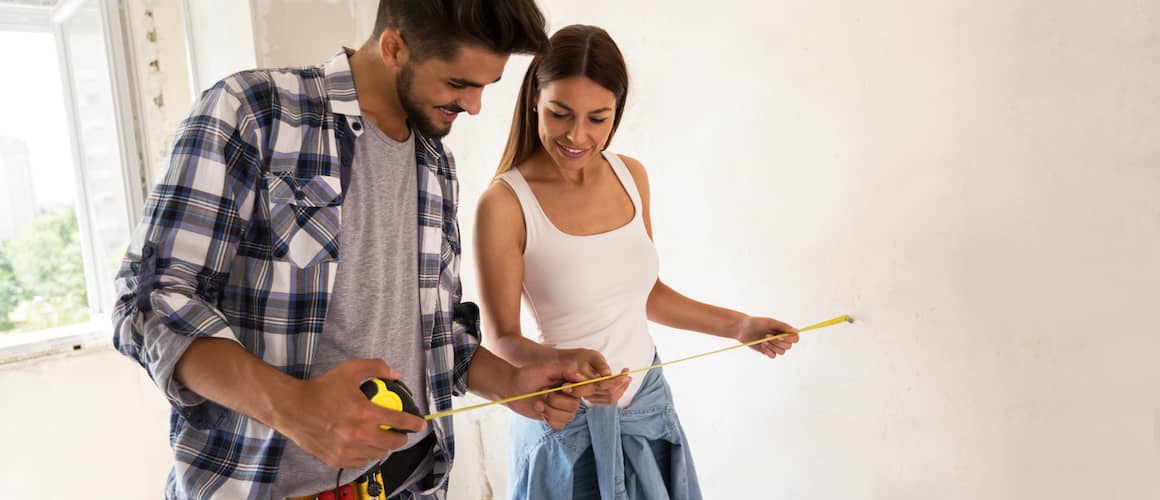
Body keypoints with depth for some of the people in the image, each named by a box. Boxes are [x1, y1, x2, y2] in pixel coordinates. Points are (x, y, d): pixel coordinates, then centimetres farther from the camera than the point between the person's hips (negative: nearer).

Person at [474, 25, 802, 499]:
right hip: (568, 424, -5)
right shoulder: (504, 203, -18)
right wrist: (565, 361, -31)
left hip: (649, 405, 5)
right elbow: (501, 338, -13)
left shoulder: (631, 176, -1)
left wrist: (739, 326, 9)